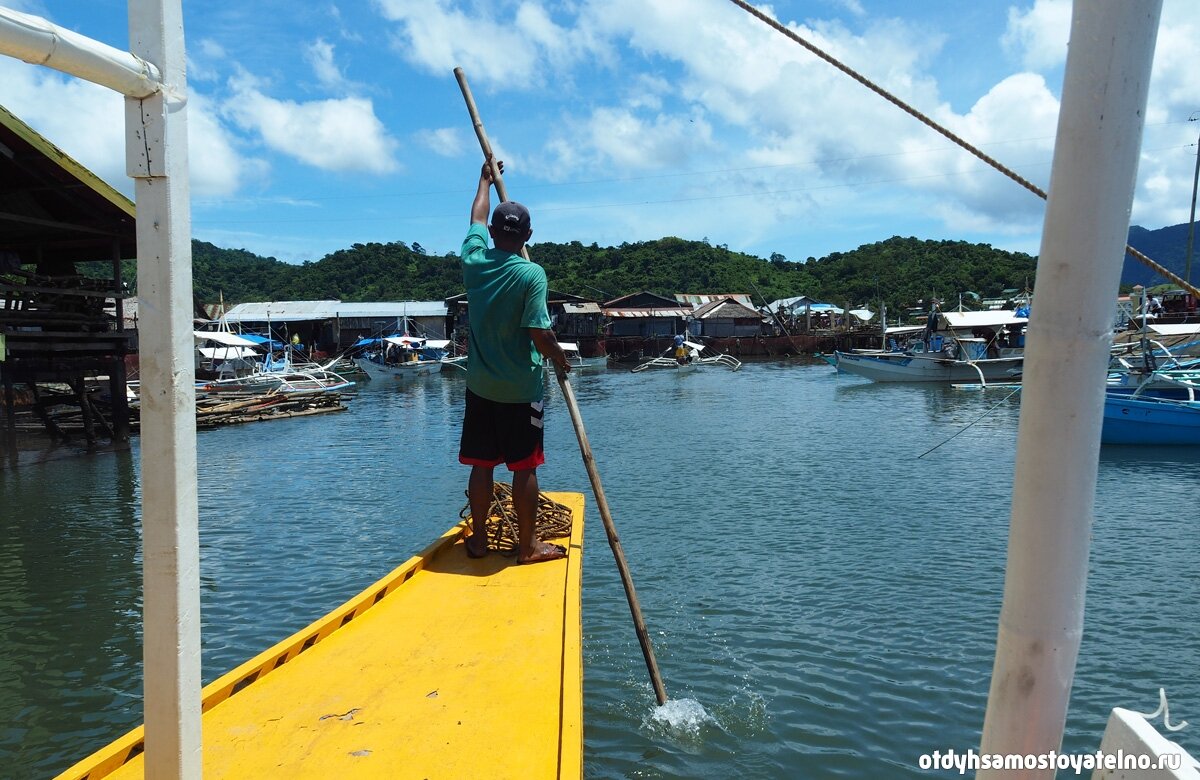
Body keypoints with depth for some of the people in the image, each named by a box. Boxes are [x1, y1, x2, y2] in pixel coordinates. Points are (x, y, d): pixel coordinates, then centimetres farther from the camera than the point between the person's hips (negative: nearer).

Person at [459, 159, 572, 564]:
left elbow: (477, 218, 20)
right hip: (521, 389, -5)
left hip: (480, 386, 5)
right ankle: (528, 546, 13)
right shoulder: (531, 274, -14)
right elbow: (540, 334, -19)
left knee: (481, 464, 12)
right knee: (524, 467, 4)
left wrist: (486, 179, 36)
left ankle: (478, 539, 22)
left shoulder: (474, 261, 1)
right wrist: (561, 360, 1)